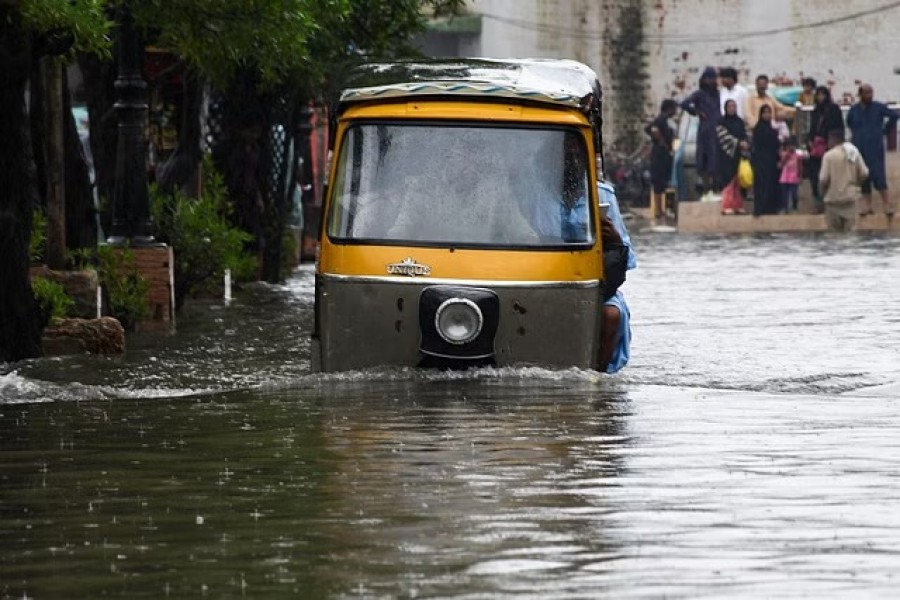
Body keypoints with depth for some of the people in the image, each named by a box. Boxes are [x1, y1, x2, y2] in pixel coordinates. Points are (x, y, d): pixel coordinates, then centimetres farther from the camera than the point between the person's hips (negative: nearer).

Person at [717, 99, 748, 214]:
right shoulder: (722, 122, -1)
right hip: (727, 154, -5)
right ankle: (727, 206, -12)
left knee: (738, 181, 3)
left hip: (738, 154, 5)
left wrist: (745, 143, -8)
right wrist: (738, 143, -19)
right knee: (728, 179, -10)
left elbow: (744, 135, 13)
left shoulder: (740, 122, 15)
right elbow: (724, 136, -11)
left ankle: (738, 206, 6)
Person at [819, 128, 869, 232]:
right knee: (848, 231, 9)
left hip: (834, 198, -4)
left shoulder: (829, 155, -12)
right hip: (850, 197, 4)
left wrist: (822, 191, 6)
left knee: (835, 232, 4)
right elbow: (864, 174, 3)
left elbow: (824, 179, -13)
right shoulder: (854, 152, 2)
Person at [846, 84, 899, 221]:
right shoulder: (854, 109, 6)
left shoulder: (878, 107, -4)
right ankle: (867, 204, 14)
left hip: (875, 147, -4)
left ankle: (887, 205, -11)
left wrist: (884, 129, 3)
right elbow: (849, 122, 25)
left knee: (878, 176, -12)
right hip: (860, 147, 4)